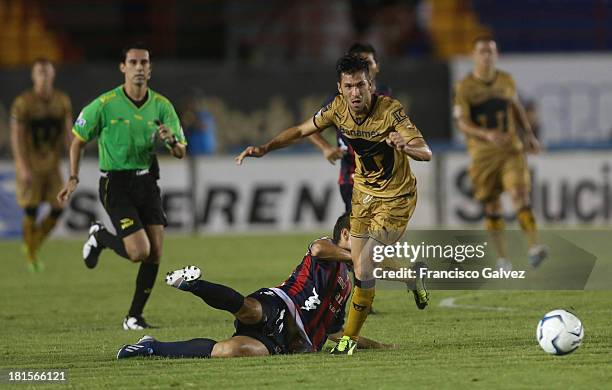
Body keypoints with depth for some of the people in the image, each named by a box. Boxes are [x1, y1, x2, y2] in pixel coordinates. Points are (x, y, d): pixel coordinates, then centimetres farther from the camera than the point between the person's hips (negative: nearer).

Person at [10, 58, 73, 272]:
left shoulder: (62, 101, 3)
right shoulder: (23, 103, -11)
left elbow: (68, 133, 8)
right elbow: (16, 136, -12)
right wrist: (22, 167, -19)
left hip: (51, 163, 4)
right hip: (29, 164, -4)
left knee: (58, 208, -3)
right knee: (31, 210, -7)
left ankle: (35, 244, 20)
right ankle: (30, 256, 11)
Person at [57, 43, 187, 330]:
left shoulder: (161, 105, 1)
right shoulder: (105, 105, -9)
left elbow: (180, 153, 3)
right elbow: (78, 141, 4)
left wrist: (172, 140, -20)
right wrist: (73, 179, -4)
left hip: (147, 182, 4)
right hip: (116, 184, -4)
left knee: (155, 254, -4)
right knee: (140, 251, -17)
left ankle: (134, 316, 11)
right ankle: (100, 237, 15)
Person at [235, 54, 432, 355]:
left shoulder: (390, 111, -27)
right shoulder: (339, 108, -11)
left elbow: (426, 153, -32)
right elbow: (301, 130, 4)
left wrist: (405, 146, -54)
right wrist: (264, 148, -7)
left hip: (396, 197, -6)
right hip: (364, 190, 6)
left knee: (364, 269, -14)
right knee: (360, 266, 11)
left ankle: (350, 337, 3)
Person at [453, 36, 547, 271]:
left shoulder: (506, 80, 7)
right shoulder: (464, 87, -5)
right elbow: (462, 123, -11)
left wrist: (529, 134, 12)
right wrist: (486, 135, -27)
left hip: (510, 149, 1)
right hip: (482, 152, -1)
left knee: (520, 194, -17)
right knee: (492, 207, 4)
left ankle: (534, 248, -26)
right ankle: (502, 258, 16)